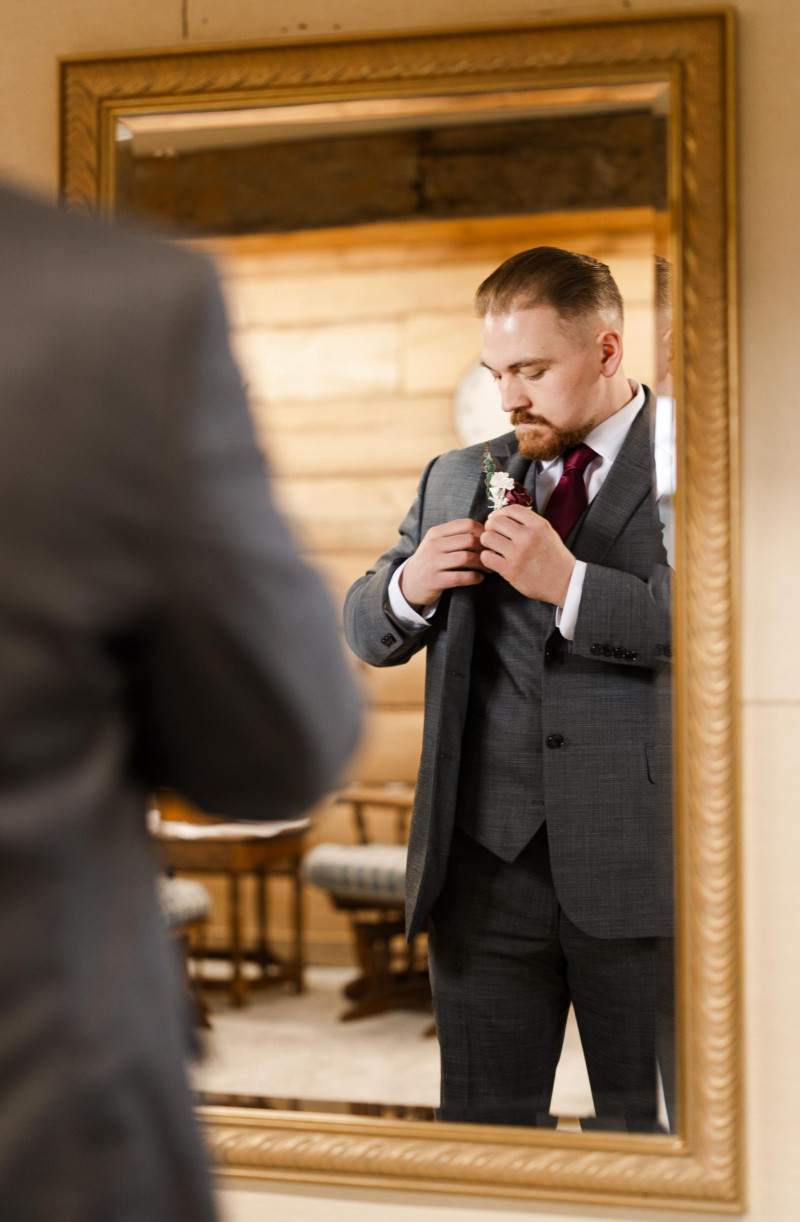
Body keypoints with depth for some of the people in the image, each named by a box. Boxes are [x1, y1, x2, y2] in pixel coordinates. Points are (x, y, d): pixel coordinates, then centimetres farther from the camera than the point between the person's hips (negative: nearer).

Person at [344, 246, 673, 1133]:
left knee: (649, 1137, 4)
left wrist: (571, 584, -17)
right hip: (486, 862, 4)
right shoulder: (456, 479, 17)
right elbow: (365, 631, 20)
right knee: (481, 1129, 8)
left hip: (638, 865, -4)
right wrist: (410, 586, -2)